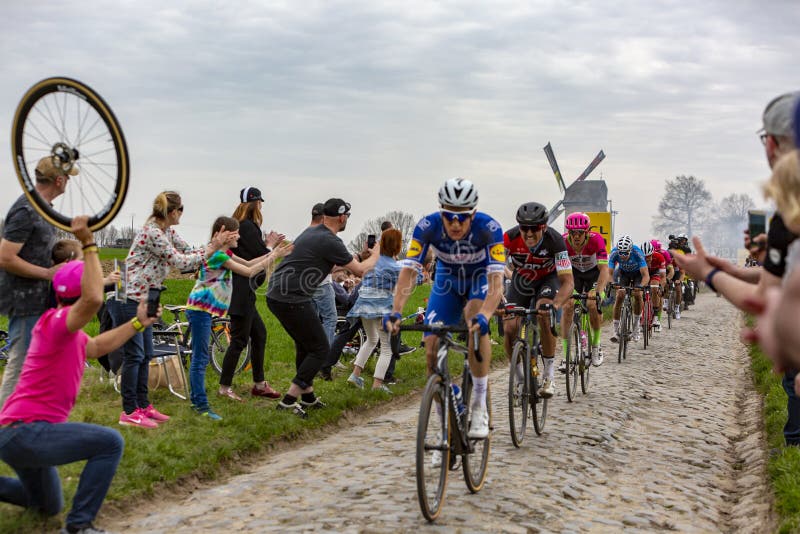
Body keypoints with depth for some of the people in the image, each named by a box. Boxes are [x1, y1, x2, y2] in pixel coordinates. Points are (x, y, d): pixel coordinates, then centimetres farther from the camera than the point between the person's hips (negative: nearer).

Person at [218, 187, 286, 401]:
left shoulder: (237, 226, 16)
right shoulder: (248, 227, -14)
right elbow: (262, 258, -14)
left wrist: (269, 244, 17)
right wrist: (270, 245, 5)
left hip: (243, 292, 10)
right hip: (241, 291, -10)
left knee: (259, 333, 15)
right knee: (240, 339, -6)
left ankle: (259, 384, 22)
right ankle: (224, 387, -1)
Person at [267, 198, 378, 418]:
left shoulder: (311, 231, 16)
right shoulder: (330, 242, -13)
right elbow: (360, 270, -5)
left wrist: (359, 255, 35)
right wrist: (376, 255, 14)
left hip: (275, 296, 10)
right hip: (293, 300, -10)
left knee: (305, 345, 24)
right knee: (320, 350, 0)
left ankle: (308, 396, 32)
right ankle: (288, 401, -5)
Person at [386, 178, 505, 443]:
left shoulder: (489, 228, -34)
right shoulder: (427, 226, -29)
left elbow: (496, 279, -42)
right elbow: (408, 271, -34)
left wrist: (484, 316, -59)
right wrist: (395, 312, -49)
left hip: (481, 278, -2)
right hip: (447, 281, 3)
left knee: (476, 322, -35)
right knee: (432, 348, -10)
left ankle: (479, 406, -21)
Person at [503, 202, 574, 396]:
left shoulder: (555, 240, -33)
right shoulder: (510, 238, -31)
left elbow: (568, 281, -37)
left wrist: (556, 304, -56)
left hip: (548, 278, -2)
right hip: (521, 279, 2)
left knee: (544, 314, -31)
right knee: (509, 328, -15)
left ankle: (549, 374, -17)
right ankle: (519, 375, 10)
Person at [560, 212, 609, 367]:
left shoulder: (596, 240, -34)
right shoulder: (563, 242, -29)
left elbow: (604, 269, -39)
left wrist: (599, 291, -54)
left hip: (594, 272, -1)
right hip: (574, 272, 1)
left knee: (593, 304, -21)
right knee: (567, 305, -17)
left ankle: (596, 345, 4)